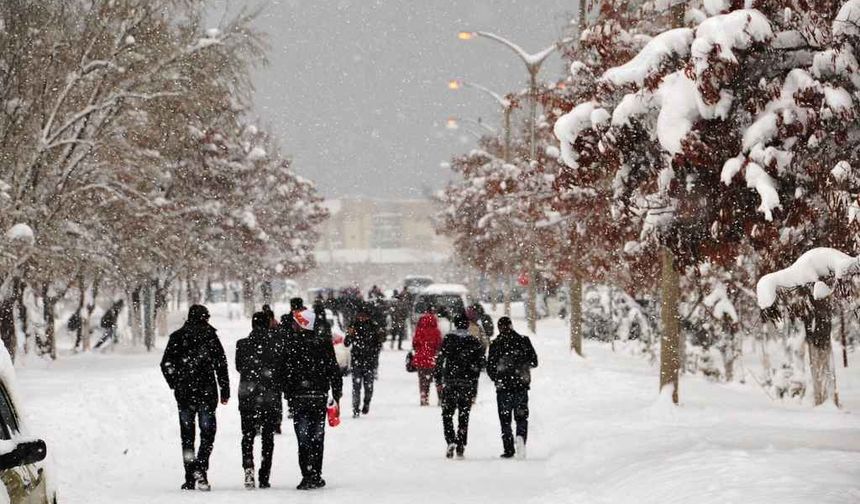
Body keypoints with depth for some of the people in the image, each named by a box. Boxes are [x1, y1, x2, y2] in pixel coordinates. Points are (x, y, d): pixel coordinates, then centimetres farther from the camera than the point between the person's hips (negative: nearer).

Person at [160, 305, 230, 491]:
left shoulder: (177, 337, 3)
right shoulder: (210, 336, -4)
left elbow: (166, 364, 2)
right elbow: (221, 364, -5)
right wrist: (225, 391, 1)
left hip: (184, 393, 2)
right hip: (207, 392, -2)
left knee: (187, 435, 9)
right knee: (207, 433, 5)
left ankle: (190, 479, 6)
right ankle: (200, 469, -15)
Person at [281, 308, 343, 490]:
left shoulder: (292, 348, -10)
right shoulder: (325, 345, 2)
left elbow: (287, 377, -10)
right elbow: (335, 372, 4)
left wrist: (289, 400, -1)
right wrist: (337, 396, 11)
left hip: (300, 399, -3)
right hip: (320, 397, 3)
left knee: (304, 440, -1)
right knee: (317, 438, 12)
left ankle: (308, 476, -6)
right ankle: (316, 476, 14)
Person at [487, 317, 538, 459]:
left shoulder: (495, 344, -5)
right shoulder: (523, 341, -2)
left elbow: (490, 368, -2)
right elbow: (534, 362, 3)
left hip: (503, 388, -1)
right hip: (521, 385, 1)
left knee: (505, 419, 8)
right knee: (522, 417, 12)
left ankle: (508, 449, 2)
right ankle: (521, 437, -14)